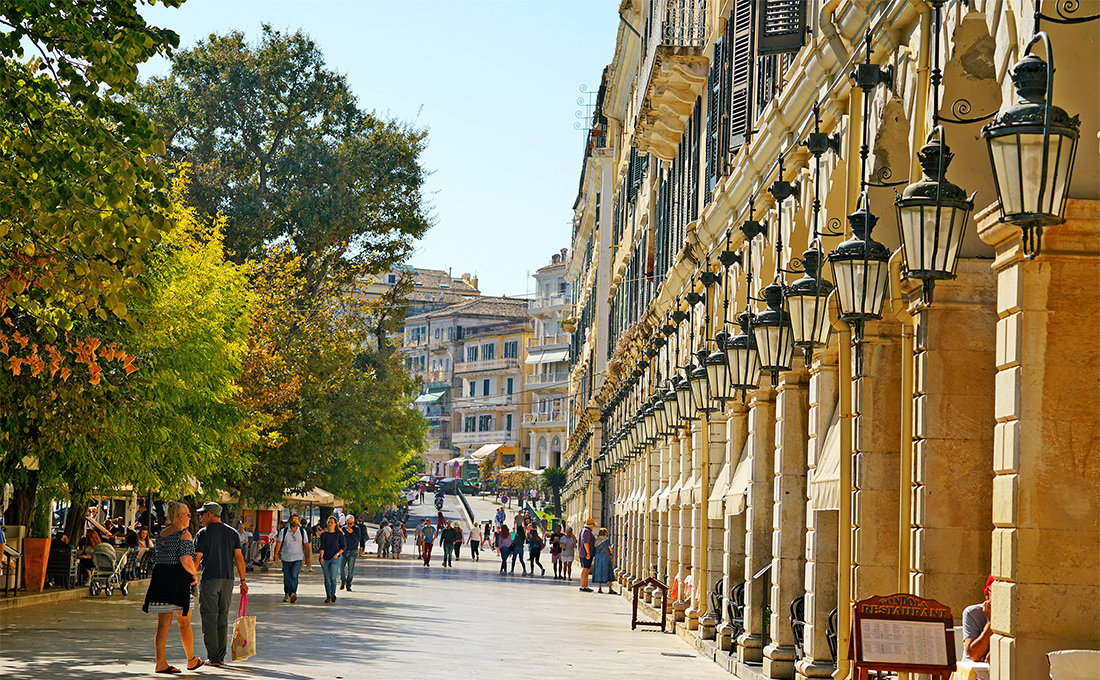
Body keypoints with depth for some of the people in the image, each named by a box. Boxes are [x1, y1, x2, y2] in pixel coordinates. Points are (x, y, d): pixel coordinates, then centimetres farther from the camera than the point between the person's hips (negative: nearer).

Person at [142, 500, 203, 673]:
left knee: (163, 623, 5)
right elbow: (186, 561, -19)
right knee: (184, 623, 7)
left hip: (160, 576, 6)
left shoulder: (160, 534, 12)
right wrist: (195, 575, -2)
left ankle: (160, 662, 0)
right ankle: (191, 660, 19)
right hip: (179, 580, -6)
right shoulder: (184, 535, -10)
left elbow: (158, 558, 14)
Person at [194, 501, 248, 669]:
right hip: (227, 580, 4)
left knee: (209, 619, -1)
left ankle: (213, 658, -4)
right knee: (223, 619, 12)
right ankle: (221, 657, 13)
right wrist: (243, 581, 6)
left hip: (209, 580, -4)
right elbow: (239, 558, 3)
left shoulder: (203, 534, -4)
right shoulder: (233, 533, 8)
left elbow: (196, 559, -6)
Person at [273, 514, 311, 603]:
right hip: (286, 558, 1)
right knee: (287, 578, 8)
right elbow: (279, 542, -8)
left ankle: (293, 593, -30)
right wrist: (276, 554, -22)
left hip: (297, 559, -1)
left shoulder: (302, 531, 3)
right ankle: (287, 594, 26)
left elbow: (306, 545, 8)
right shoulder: (284, 531, 0)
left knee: (294, 576, -20)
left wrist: (308, 558, 6)